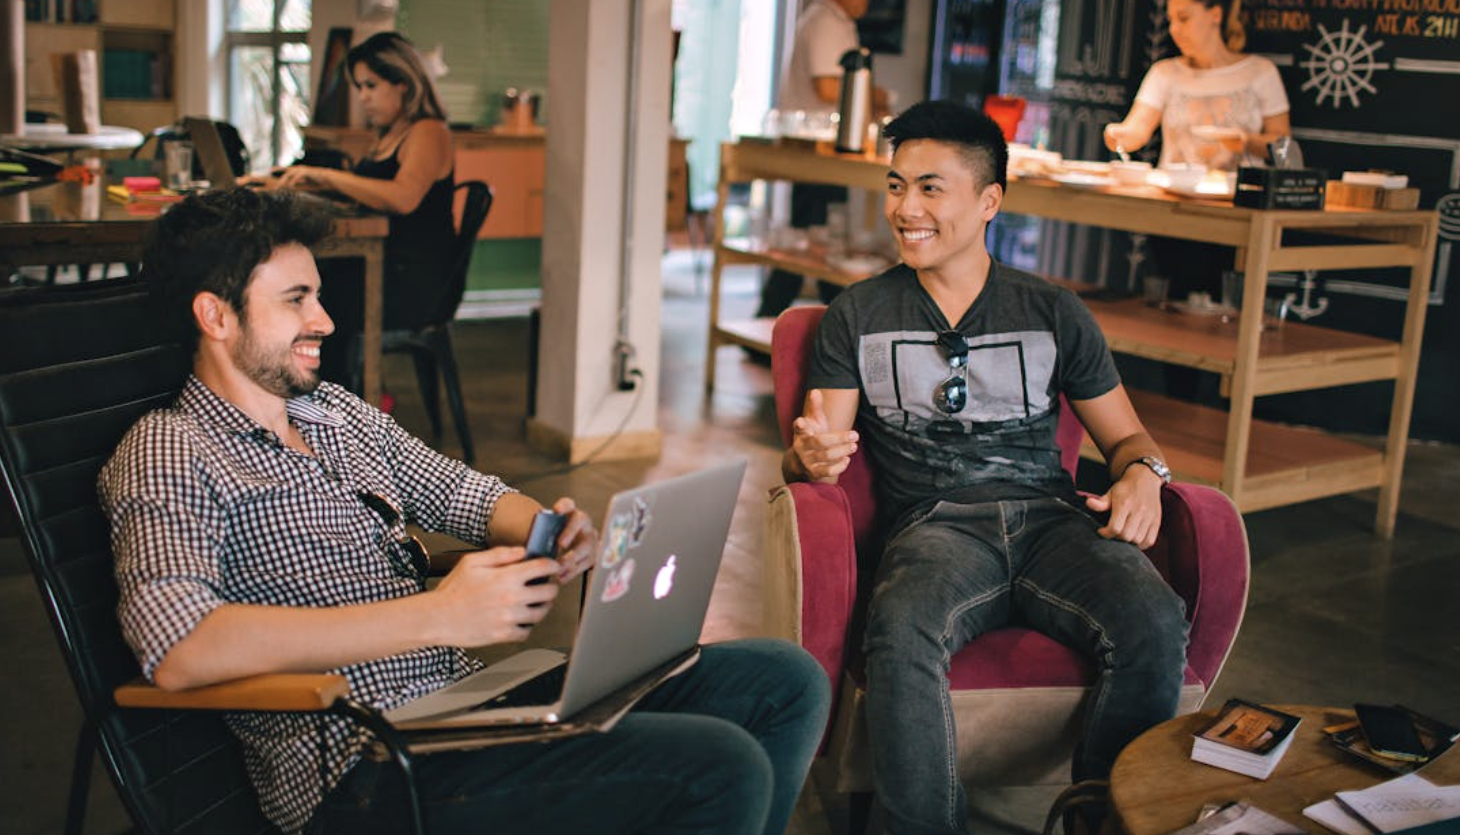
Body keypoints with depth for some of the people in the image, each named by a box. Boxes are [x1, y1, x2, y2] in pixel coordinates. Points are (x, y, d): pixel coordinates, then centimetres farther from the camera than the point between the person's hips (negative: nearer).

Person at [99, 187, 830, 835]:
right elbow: (176, 648, -24)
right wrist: (437, 615, -27)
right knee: (722, 769, -24)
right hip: (366, 766, -8)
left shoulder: (339, 412, 17)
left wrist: (554, 532, -2)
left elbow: (468, 494, 24)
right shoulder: (167, 453, -7)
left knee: (786, 681, 3)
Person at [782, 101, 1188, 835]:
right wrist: (811, 456, -19)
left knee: (1154, 626, -29)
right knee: (900, 633, -36)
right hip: (936, 523, -1)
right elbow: (809, 452, 6)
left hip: (1050, 519, 2)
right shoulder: (858, 315, 14)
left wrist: (1142, 473, -3)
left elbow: (1124, 433, 21)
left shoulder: (1054, 313, 17)